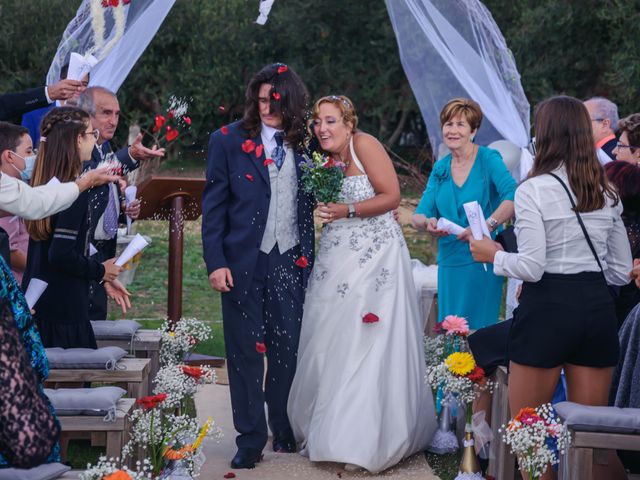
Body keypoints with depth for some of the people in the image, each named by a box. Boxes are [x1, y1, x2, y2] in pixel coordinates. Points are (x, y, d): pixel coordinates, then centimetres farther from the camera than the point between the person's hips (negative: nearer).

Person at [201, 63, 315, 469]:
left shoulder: (303, 144, 7)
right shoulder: (229, 140, 0)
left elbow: (308, 205, 10)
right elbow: (213, 206, -1)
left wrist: (309, 259, 0)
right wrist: (215, 262, -7)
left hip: (291, 263, 2)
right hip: (243, 263, -2)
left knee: (287, 348, 5)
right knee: (245, 352, 3)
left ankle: (284, 428, 22)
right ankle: (250, 439, 12)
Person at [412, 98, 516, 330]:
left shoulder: (488, 159, -6)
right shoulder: (440, 168, 10)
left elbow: (513, 197, -22)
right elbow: (418, 216, 8)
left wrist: (487, 226, -35)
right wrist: (427, 223, -16)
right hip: (449, 262, 5)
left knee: (477, 330, -6)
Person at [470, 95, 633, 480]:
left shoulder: (534, 190, -9)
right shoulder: (608, 192, 9)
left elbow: (531, 267, -14)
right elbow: (621, 270, 12)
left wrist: (494, 254, 4)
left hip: (548, 308, -6)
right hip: (599, 307, 6)